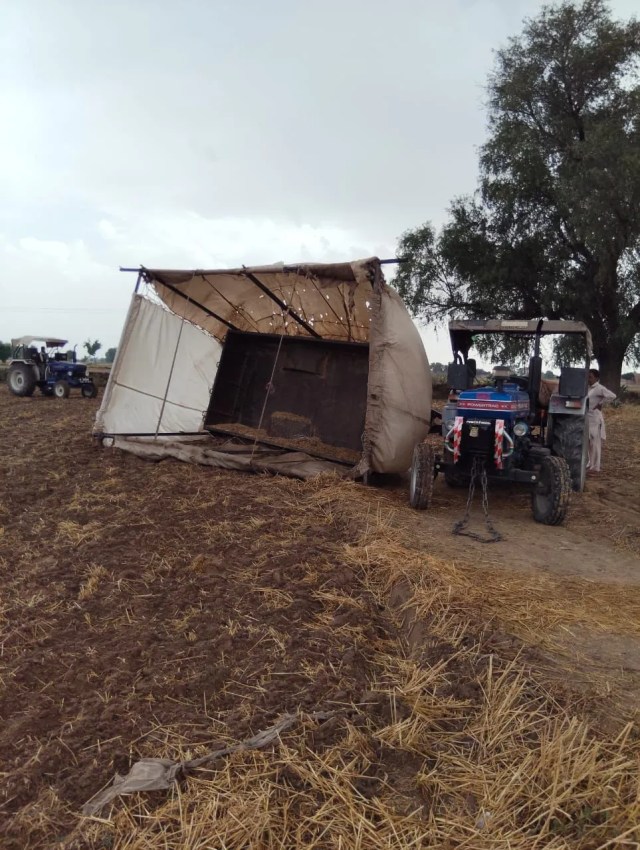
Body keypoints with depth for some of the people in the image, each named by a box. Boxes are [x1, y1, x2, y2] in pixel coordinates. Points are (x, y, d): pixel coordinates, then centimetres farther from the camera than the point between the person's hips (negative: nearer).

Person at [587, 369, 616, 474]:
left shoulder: (599, 388, -14)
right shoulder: (588, 388, 11)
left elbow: (612, 396, -27)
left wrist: (600, 403, -18)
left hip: (594, 419, -9)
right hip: (587, 418, 9)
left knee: (595, 443, -2)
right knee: (589, 442, 15)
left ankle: (595, 467, 4)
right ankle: (590, 463, 26)